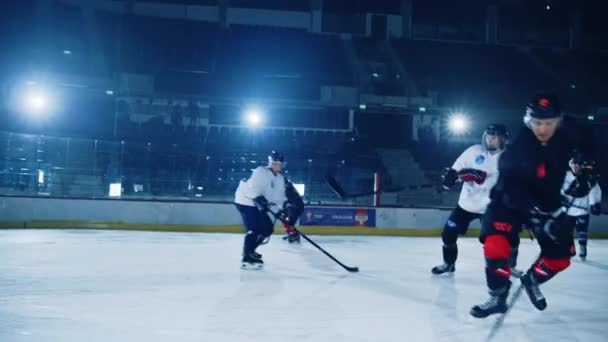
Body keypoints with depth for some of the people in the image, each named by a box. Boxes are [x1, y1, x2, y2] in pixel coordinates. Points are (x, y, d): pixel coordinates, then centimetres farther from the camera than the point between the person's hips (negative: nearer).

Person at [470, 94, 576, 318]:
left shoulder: (566, 145, -10)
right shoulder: (516, 146, -26)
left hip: (547, 203, 5)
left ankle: (531, 281, 32)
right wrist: (533, 213, -40)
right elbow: (511, 189, -30)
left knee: (560, 255, 3)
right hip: (509, 201, -4)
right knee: (496, 245, -26)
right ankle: (498, 296, -7)